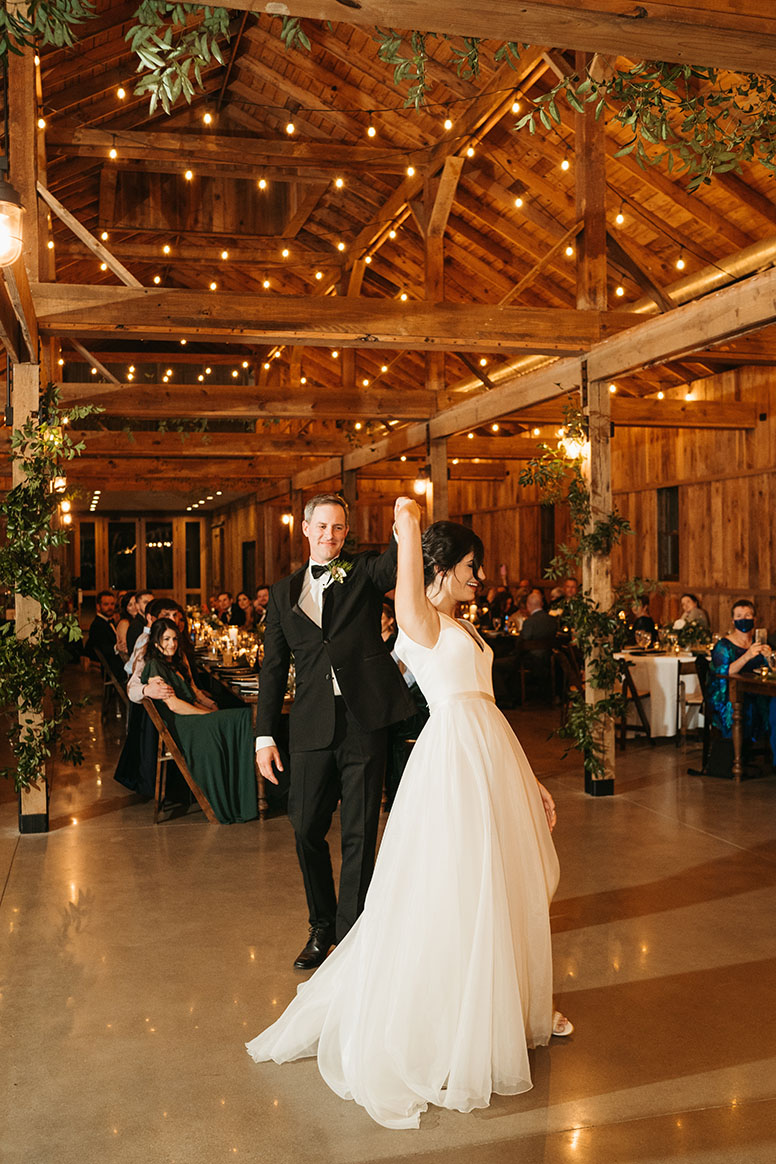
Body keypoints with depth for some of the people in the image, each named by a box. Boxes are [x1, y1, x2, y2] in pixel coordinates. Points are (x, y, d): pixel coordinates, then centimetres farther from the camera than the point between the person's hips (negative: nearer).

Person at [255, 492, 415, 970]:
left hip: (365, 720, -3)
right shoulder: (284, 591, 14)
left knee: (359, 835, 4)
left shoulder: (364, 572, 6)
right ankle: (322, 927, 31)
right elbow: (273, 667, 13)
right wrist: (265, 735, 8)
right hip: (312, 726, 3)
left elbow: (397, 565, -18)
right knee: (308, 829, 8)